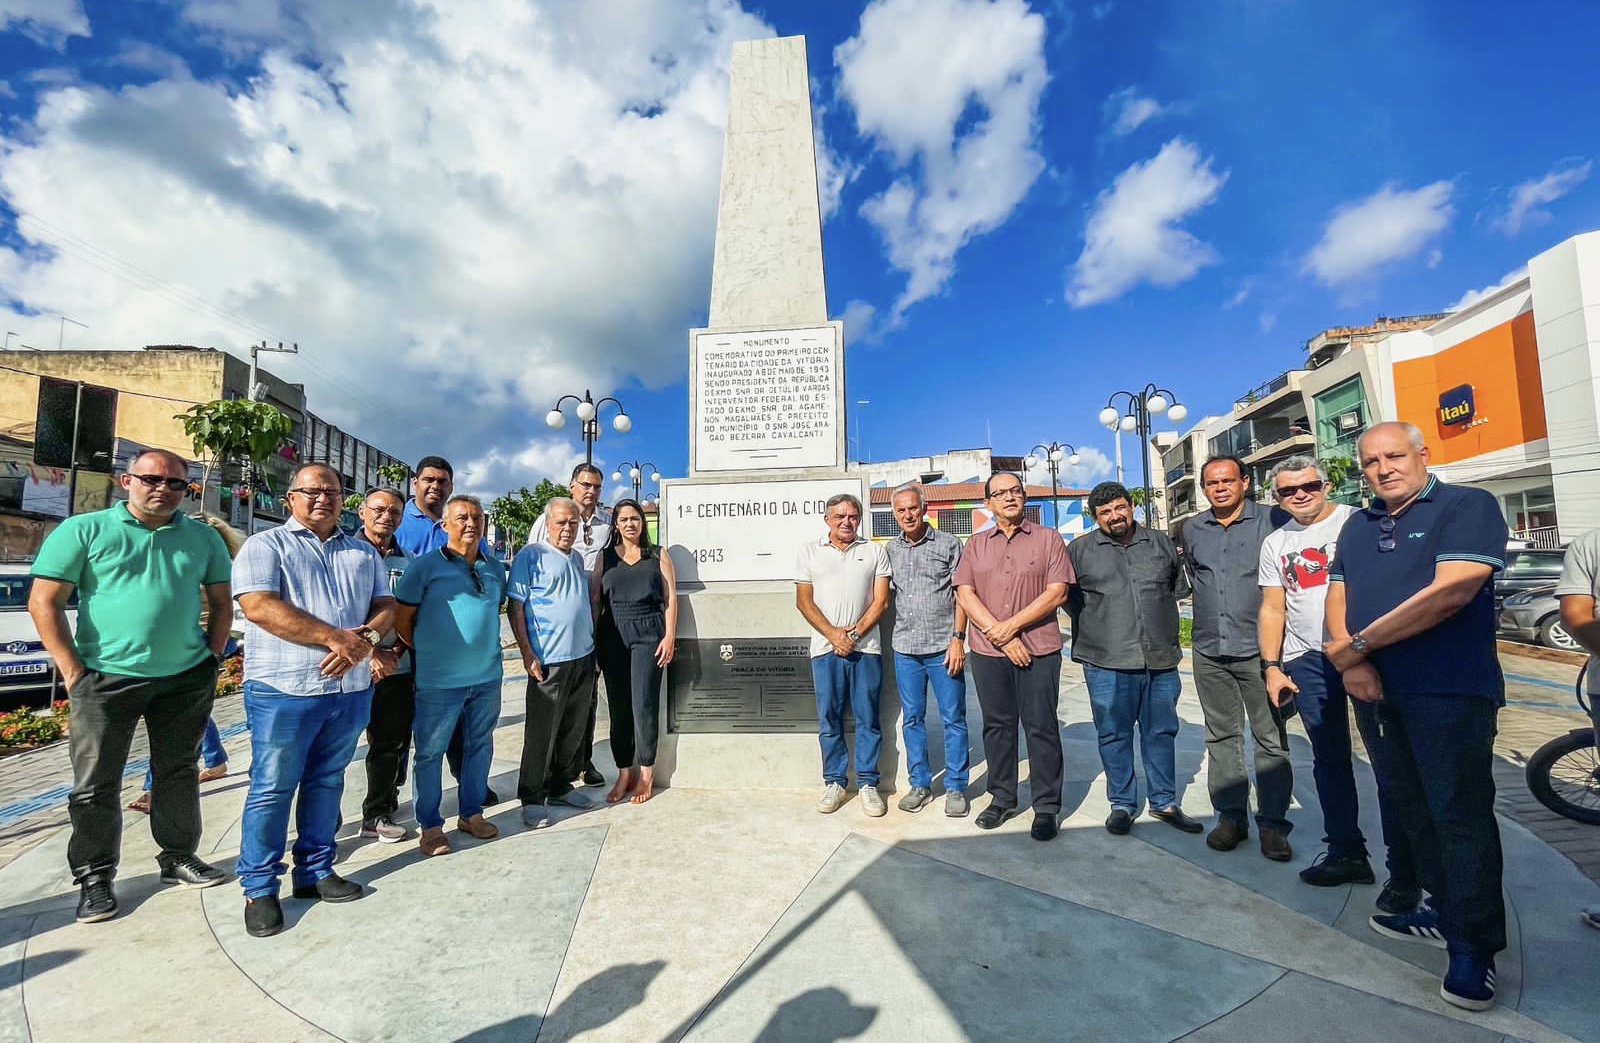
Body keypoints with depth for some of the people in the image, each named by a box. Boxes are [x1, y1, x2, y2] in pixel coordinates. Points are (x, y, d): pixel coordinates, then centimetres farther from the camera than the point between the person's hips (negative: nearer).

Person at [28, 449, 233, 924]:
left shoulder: (204, 538, 6)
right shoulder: (83, 530, -4)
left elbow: (221, 603, 12)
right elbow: (43, 603, -5)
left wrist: (212, 657, 3)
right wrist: (74, 671, -10)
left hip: (186, 678, 3)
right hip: (107, 678, -2)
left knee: (178, 773, 14)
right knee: (96, 783, 7)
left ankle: (179, 858, 28)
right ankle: (94, 876, 24)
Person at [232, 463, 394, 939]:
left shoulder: (364, 552, 13)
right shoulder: (265, 546, -2)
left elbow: (385, 606, 8)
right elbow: (259, 607, -15)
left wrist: (364, 639, -14)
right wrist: (335, 637, -19)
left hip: (350, 690, 5)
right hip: (283, 690, -4)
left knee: (327, 782, 15)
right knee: (272, 788, 5)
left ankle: (316, 871, 28)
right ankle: (259, 888, 20)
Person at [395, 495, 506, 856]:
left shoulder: (494, 569, 8)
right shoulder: (425, 566, -7)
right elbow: (402, 619, -3)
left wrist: (487, 648, 13)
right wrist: (427, 651, 4)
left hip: (487, 677, 5)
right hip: (439, 680, -4)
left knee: (480, 746, 15)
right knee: (430, 752, 7)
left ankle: (471, 813, 31)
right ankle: (431, 825, 23)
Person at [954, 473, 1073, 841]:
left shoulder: (1048, 538, 3)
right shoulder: (976, 545, 10)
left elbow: (1057, 593, -6)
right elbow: (965, 594, 1)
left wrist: (1012, 626, -13)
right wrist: (1000, 635, -10)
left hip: (1038, 650, -2)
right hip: (988, 651, 3)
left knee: (1041, 727, 3)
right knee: (997, 725, 11)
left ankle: (1047, 807, 16)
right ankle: (1001, 798, 25)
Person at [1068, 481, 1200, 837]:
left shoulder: (1160, 543, 9)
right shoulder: (1080, 549, 1)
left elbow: (1179, 587, 22)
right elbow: (1069, 597, 10)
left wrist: (1159, 619, 16)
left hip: (1161, 659, 3)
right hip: (1107, 662, -2)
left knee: (1162, 732, 13)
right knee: (1115, 735, 5)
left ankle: (1164, 803, 28)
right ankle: (1122, 804, 20)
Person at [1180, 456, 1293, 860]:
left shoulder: (1271, 521, -3)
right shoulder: (1191, 530, 9)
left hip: (1257, 647, -3)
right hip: (1209, 650, 4)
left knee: (1270, 738, 3)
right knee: (1221, 736, 11)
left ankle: (1272, 823, 16)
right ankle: (1230, 817, 21)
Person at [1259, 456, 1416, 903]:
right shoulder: (1275, 544, 12)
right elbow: (1272, 609, 12)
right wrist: (1271, 666, 5)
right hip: (1307, 661, 4)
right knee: (1329, 760, 11)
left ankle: (1404, 870, 9)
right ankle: (1347, 853, 23)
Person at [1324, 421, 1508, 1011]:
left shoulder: (1468, 507, -7)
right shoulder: (1357, 526, 13)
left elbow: (1451, 592, -20)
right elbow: (1337, 598, 9)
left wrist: (1356, 646, -16)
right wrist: (1350, 662, -9)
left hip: (1450, 693, -6)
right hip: (1377, 692, 7)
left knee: (1461, 817, 0)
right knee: (1409, 807, 15)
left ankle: (1474, 947, 14)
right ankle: (1444, 914, 31)